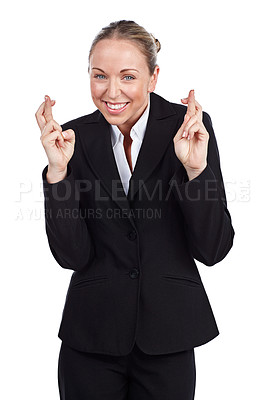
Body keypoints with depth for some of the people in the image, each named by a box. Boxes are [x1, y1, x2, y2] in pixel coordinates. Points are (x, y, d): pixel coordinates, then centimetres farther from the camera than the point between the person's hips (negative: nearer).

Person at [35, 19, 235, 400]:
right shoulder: (75, 137, -5)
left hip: (168, 331, -1)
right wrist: (58, 171, -21)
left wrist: (196, 168, -25)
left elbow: (212, 250, -12)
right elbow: (72, 256, -10)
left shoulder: (188, 126, -9)